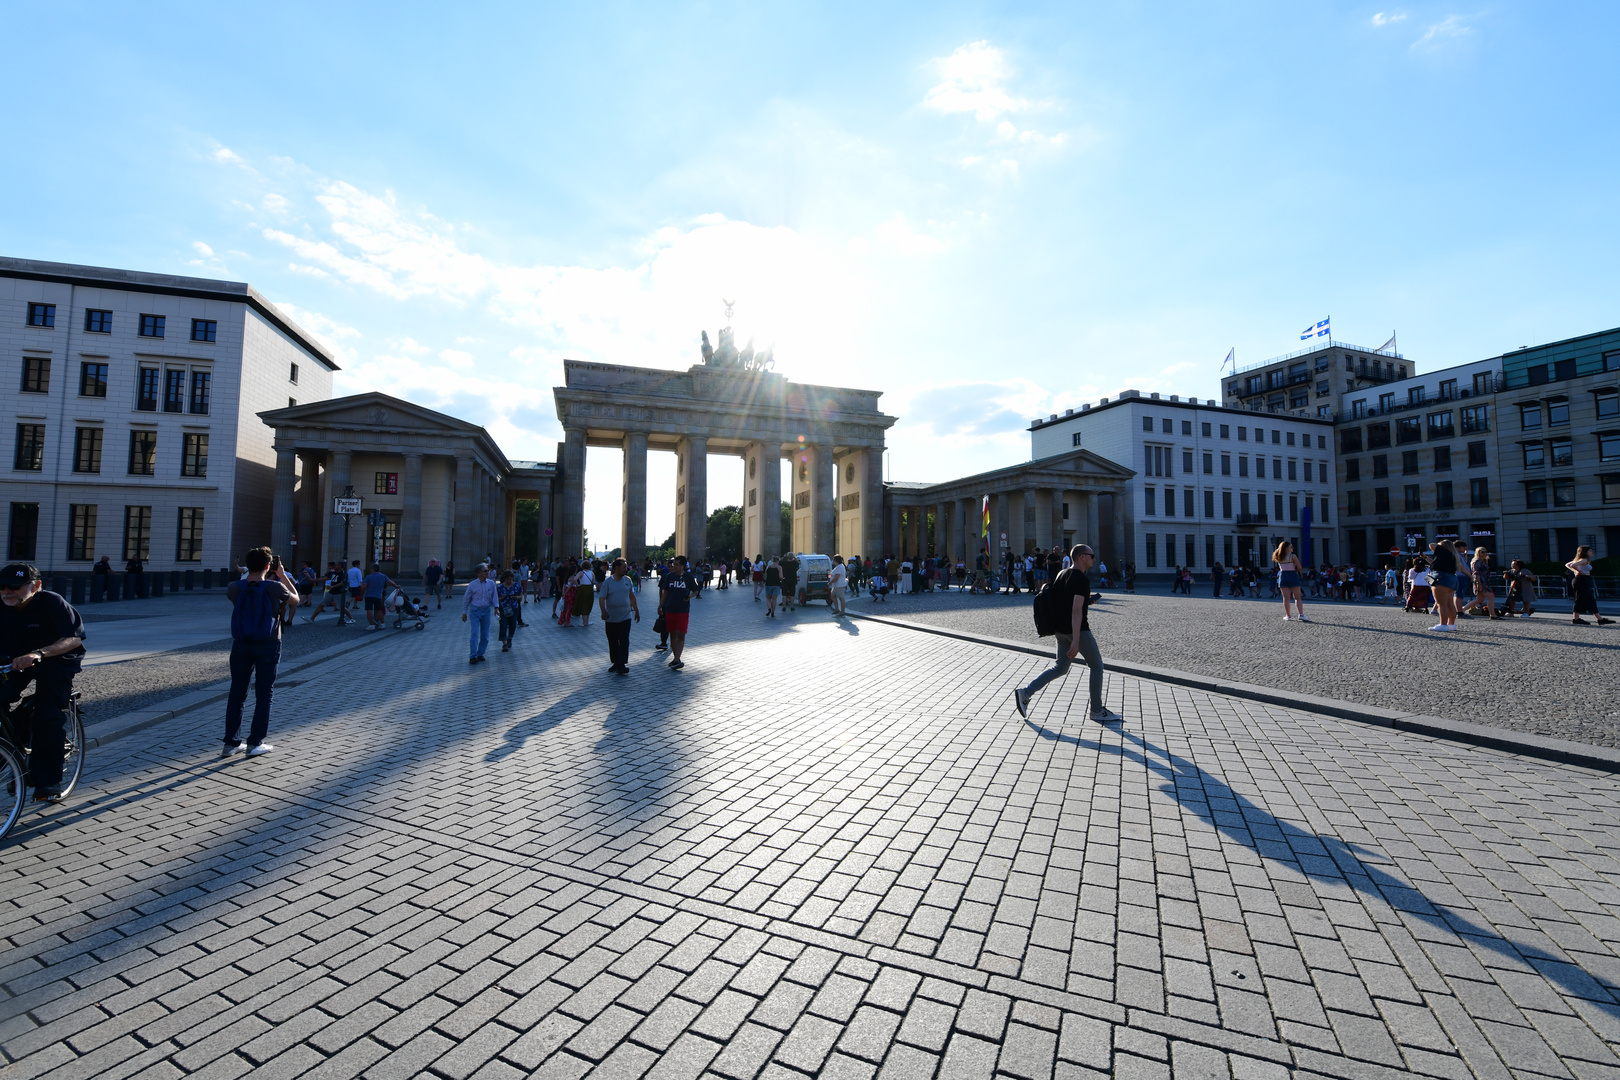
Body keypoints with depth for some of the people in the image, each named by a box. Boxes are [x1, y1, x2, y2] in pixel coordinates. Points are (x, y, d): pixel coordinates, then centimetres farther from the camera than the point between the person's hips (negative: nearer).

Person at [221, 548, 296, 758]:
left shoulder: (234, 588, -6)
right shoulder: (275, 588, -14)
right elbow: (295, 599, 5)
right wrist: (282, 575, 9)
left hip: (241, 645, 3)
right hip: (267, 646, -3)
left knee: (236, 693, 13)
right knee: (263, 695, 7)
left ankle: (230, 743, 19)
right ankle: (255, 743, 11)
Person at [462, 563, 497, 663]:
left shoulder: (491, 583, 3)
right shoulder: (472, 584, -3)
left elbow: (494, 597, 10)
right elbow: (466, 599, 5)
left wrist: (496, 607, -5)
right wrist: (464, 613, 6)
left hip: (486, 610, 3)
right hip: (475, 611, -3)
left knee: (485, 635, 5)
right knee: (474, 634, -10)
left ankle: (480, 654, 19)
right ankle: (472, 656, -7)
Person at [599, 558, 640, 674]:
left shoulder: (627, 580, 7)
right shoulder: (608, 582, -4)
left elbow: (632, 596, 16)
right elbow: (602, 598, -9)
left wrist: (637, 611, 18)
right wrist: (603, 611, -24)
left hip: (625, 616, 1)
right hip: (611, 618, -1)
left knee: (624, 641, -8)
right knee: (613, 642, 10)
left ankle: (621, 665, -8)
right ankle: (615, 663, 24)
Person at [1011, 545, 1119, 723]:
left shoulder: (1062, 574, 9)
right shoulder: (1082, 579, -16)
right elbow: (1076, 610, -24)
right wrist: (1076, 641, -27)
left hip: (1061, 629, 8)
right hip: (1078, 629, -8)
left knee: (1060, 668, 14)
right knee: (1096, 666, 9)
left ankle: (1025, 692, 3)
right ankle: (1097, 711, 19)